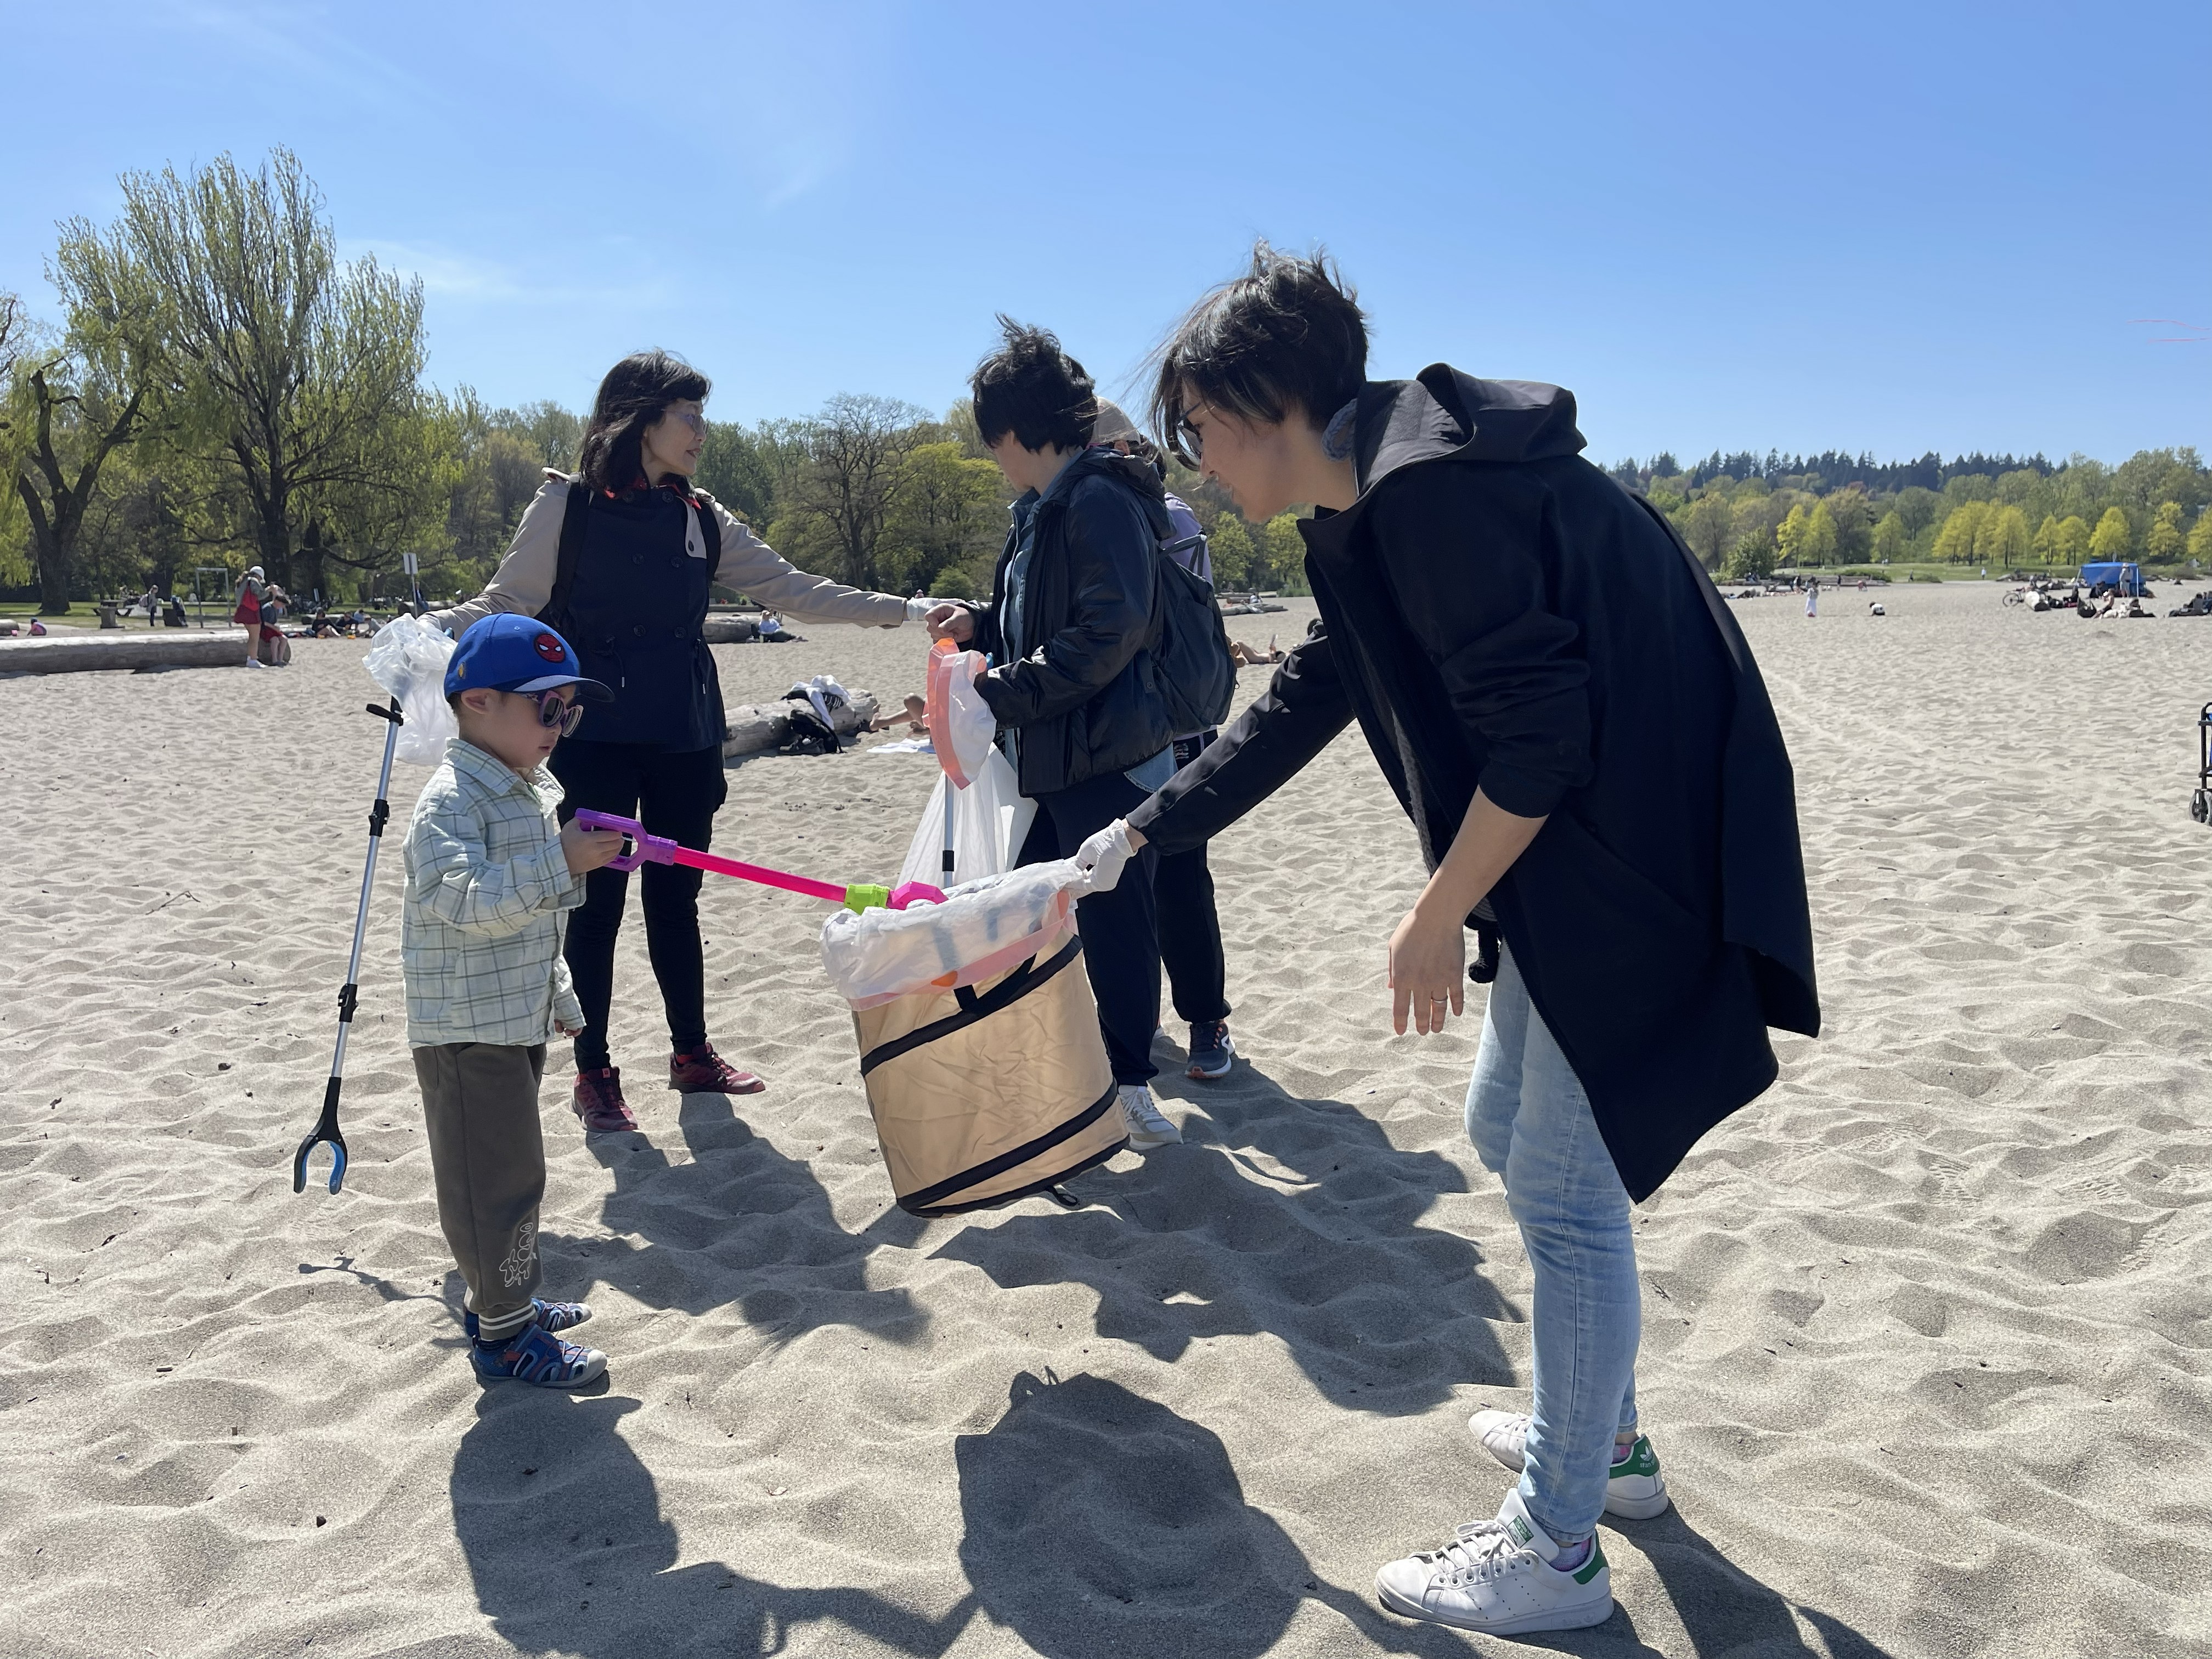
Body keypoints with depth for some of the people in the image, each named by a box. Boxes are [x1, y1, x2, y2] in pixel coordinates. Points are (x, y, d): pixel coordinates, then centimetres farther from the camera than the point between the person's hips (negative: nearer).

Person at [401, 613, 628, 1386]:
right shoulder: (451, 801, -19)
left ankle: (501, 1301, 35)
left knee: (510, 1169, 20)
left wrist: (558, 996, 28)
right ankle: (504, 1336, 10)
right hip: (467, 1027, -10)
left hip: (520, 1020, 10)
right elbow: (469, 902, -33)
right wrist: (561, 863, -37)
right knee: (500, 1176, -2)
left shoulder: (531, 791, 12)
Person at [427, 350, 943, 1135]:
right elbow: (508, 600, -3)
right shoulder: (567, 504, -3)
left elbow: (795, 590, 7)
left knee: (676, 897, 13)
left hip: (686, 738, 4)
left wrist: (907, 610, 1)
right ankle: (594, 1075, 14)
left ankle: (692, 1054, 26)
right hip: (597, 738, -4)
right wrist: (432, 627, -23)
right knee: (598, 900, 1)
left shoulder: (702, 518, 9)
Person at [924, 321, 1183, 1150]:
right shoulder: (1042, 509, 16)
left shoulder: (1101, 500, -15)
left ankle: (1129, 1081, 12)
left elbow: (1107, 632, -23)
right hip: (1050, 761, 10)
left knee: (1113, 918, -1)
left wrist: (997, 693, -22)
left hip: (1106, 761, -10)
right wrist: (979, 622, 10)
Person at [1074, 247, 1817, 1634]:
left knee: (1566, 1186, 0)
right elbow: (1305, 703, 20)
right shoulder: (1374, 512, 11)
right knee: (1510, 1134, 20)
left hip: (1637, 866, -10)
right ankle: (1602, 1433, 39)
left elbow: (1539, 735, -24)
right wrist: (1140, 836, 24)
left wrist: (1438, 919, -13)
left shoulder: (1432, 490, -21)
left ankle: (1556, 1547, 18)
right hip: (1576, 857, 10)